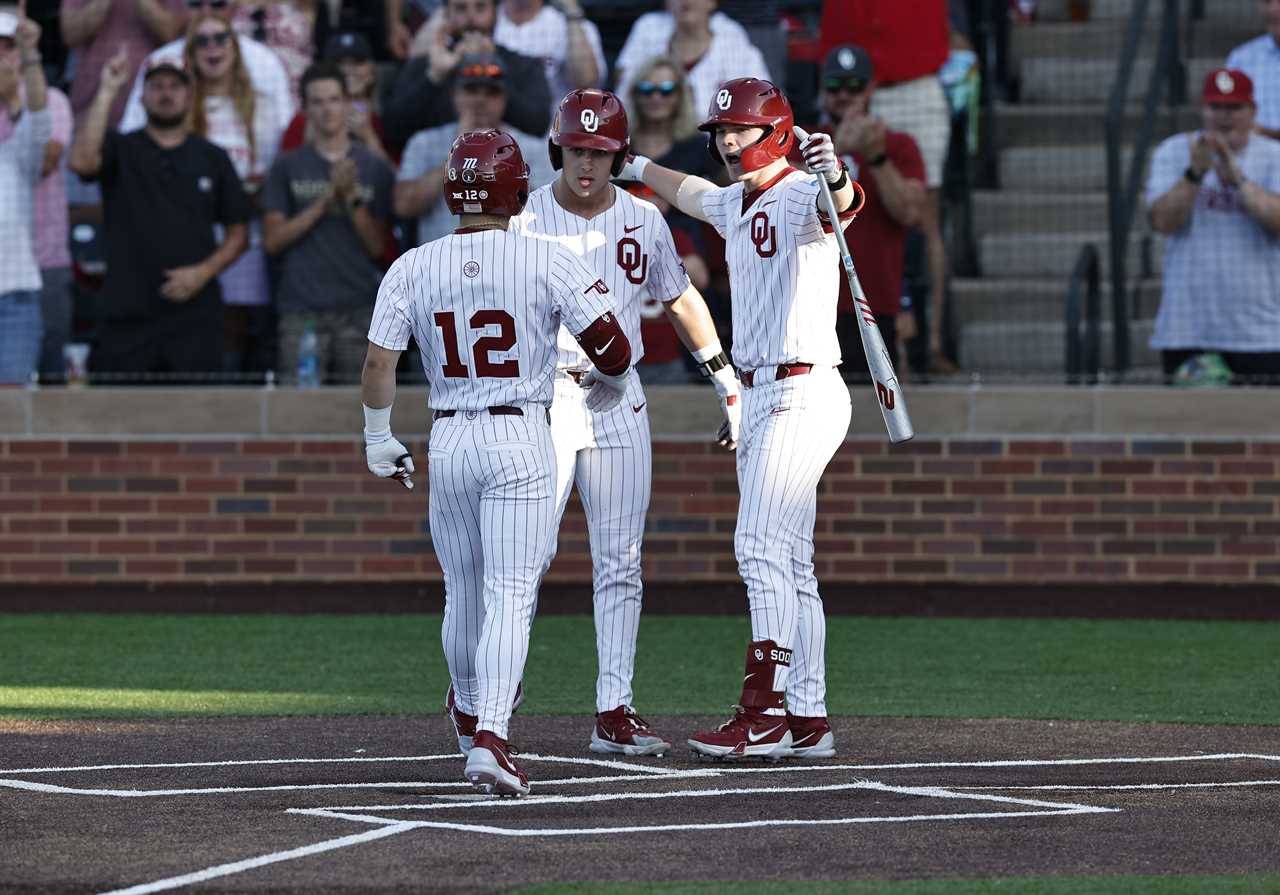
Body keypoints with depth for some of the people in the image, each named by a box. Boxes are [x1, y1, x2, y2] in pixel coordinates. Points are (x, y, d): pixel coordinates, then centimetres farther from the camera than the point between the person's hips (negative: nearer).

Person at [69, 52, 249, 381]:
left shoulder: (213, 159, 12)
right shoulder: (121, 150, 8)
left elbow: (238, 232, 12)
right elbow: (82, 161, -14)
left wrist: (204, 272, -6)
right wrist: (107, 92, -13)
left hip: (195, 316, 1)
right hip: (127, 317, -1)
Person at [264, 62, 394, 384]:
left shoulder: (374, 168, 10)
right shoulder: (288, 167, 10)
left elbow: (378, 247, 6)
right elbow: (273, 240, 3)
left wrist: (351, 198, -8)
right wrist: (326, 200, -5)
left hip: (358, 309, 1)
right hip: (302, 309, 0)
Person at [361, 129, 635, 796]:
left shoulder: (412, 268, 1)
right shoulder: (547, 261, -7)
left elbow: (378, 363, -3)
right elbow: (611, 342, -10)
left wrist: (378, 439, 12)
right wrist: (613, 382, 12)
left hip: (449, 442, 3)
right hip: (521, 442, -3)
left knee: (464, 590, 20)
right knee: (510, 597, -6)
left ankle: (469, 711, 40)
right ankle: (489, 735, -21)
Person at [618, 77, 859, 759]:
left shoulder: (800, 196, -12)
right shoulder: (735, 205, 16)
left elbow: (841, 207, -36)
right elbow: (689, 192, 38)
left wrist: (836, 177, -58)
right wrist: (635, 167, 54)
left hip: (801, 392, -10)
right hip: (758, 397, 10)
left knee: (761, 548, -15)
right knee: (788, 564, 8)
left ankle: (764, 715, -18)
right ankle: (808, 722, 8)